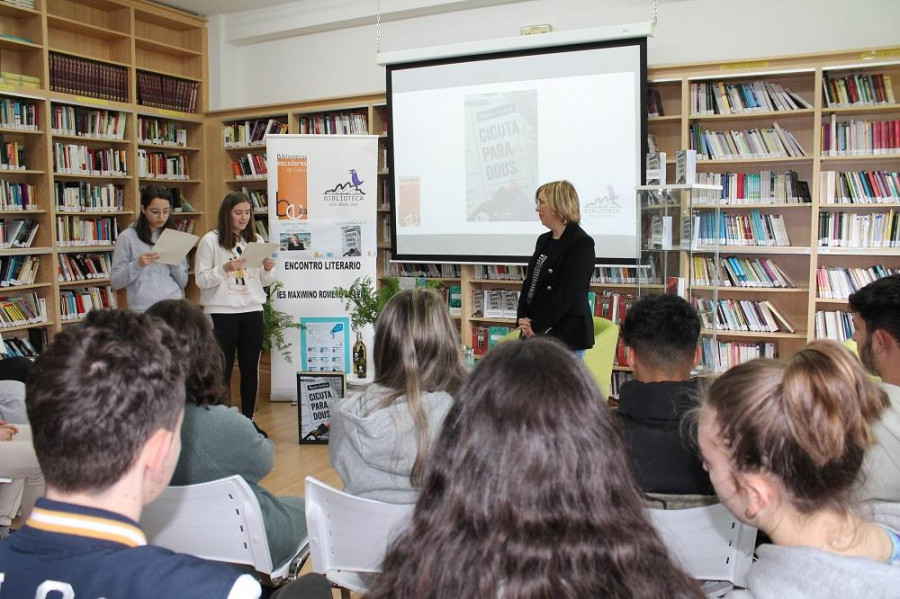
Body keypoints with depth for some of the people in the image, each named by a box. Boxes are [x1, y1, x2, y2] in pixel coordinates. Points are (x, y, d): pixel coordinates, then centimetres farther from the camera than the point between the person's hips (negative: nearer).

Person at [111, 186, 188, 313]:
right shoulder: (128, 237, 0)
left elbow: (183, 283, 11)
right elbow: (115, 282, -2)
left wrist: (175, 264, -7)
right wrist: (137, 264, -16)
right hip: (143, 310, -3)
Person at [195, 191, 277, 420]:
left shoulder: (256, 240, 9)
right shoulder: (211, 240, -4)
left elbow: (265, 282, 13)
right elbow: (201, 280, -7)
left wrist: (268, 269, -8)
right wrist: (225, 268, -21)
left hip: (252, 311, 4)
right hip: (221, 313, -4)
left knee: (250, 368, 9)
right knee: (222, 369, 2)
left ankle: (248, 419, 21)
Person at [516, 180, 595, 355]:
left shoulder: (582, 243, -10)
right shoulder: (543, 240, 15)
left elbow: (569, 293, -16)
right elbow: (528, 282, 14)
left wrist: (537, 326, -14)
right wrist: (523, 318, -1)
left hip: (567, 336, -7)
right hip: (535, 333, 7)